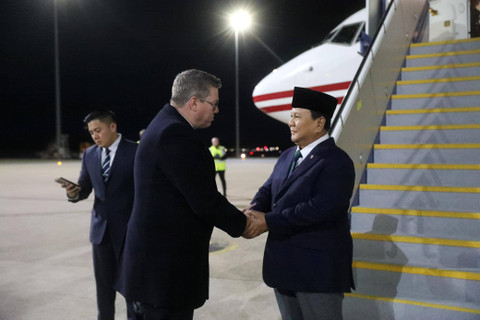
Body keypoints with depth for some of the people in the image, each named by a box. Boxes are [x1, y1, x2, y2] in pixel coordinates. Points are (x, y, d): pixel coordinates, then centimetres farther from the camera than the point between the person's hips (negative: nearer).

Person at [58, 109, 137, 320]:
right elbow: (85, 189, 9)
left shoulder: (135, 151, -9)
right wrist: (74, 192, -15)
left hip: (128, 227, -4)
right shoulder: (89, 154, 6)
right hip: (101, 227, 5)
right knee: (103, 281, 15)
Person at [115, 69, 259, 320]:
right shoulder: (176, 134, -22)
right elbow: (204, 200, -21)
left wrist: (236, 215, 11)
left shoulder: (165, 126, 12)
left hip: (158, 255, 10)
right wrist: (241, 224, -5)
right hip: (166, 262, -10)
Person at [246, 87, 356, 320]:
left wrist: (269, 221, -24)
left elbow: (320, 207, -26)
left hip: (318, 269, -8)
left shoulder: (336, 161, -15)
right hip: (284, 264, 8)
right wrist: (255, 210, -15)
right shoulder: (287, 156, 12)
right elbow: (268, 190, 9)